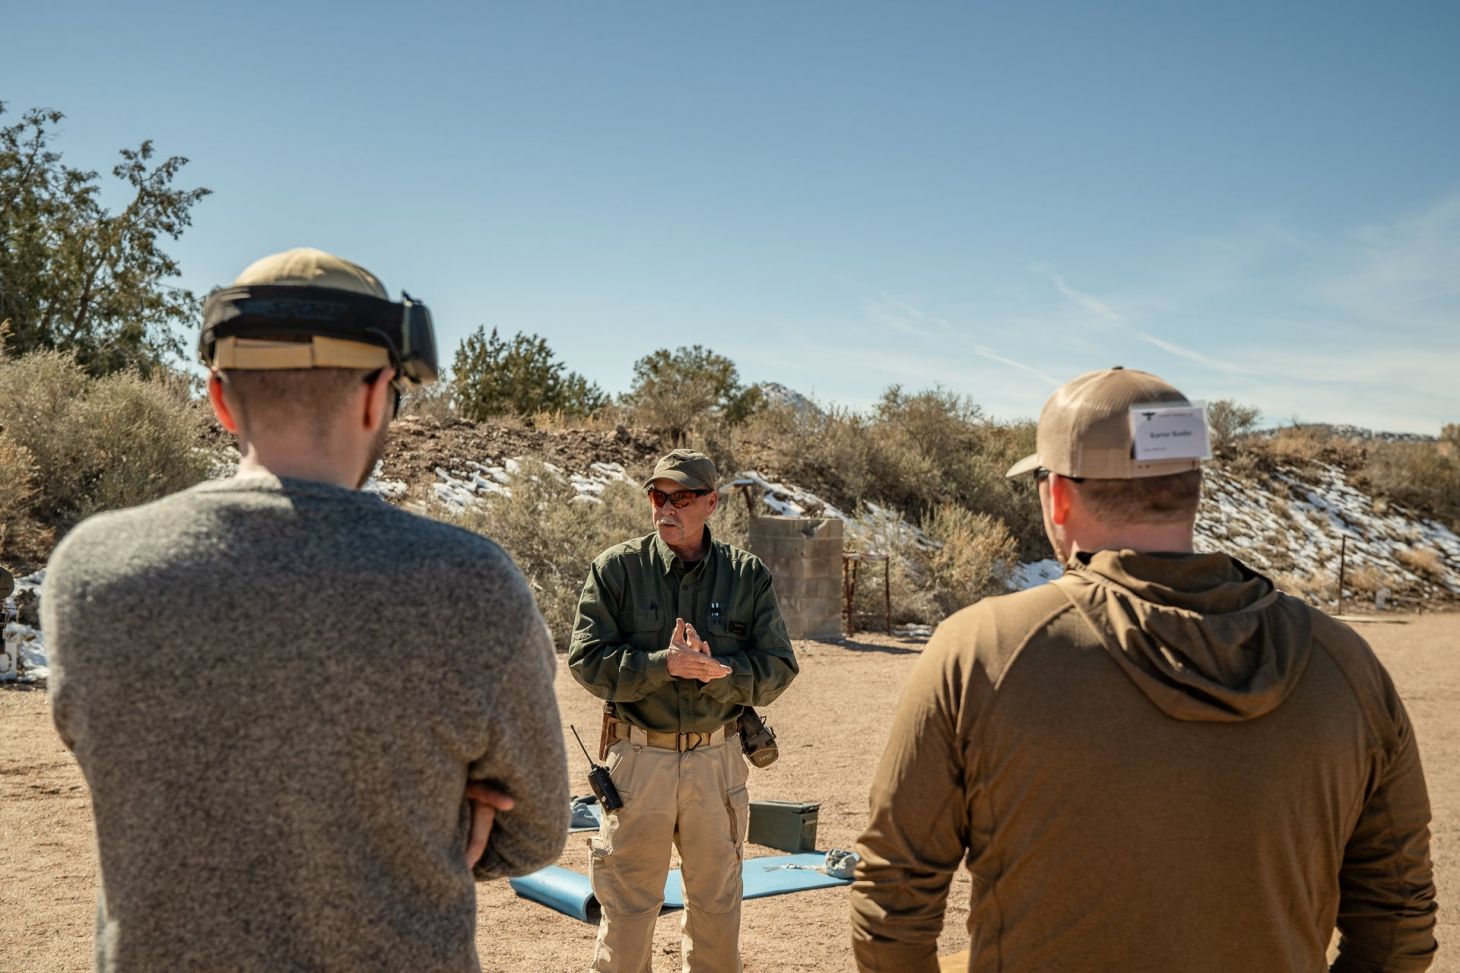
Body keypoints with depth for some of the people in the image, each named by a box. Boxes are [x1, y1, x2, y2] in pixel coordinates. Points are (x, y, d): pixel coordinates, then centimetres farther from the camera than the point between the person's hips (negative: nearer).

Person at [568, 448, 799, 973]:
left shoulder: (748, 575, 1)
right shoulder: (616, 569, -3)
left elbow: (777, 669, -3)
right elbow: (587, 659, -9)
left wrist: (714, 670, -20)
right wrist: (664, 664, -21)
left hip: (717, 758, 2)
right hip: (639, 757, -2)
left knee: (717, 900, 16)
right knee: (627, 902, 7)